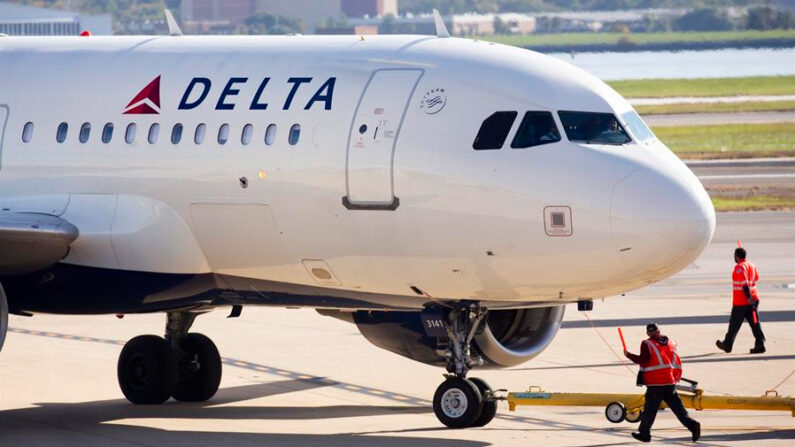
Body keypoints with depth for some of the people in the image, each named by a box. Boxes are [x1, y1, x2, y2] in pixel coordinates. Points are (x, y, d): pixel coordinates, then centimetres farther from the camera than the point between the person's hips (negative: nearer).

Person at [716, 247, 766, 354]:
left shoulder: (739, 267, -16)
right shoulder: (751, 266, 8)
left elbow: (744, 283, -22)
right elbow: (756, 279, 18)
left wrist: (748, 297, -24)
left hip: (740, 301, -7)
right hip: (753, 299, 7)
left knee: (734, 324, 6)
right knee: (754, 322, 4)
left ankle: (727, 345, 19)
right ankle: (760, 344, -5)